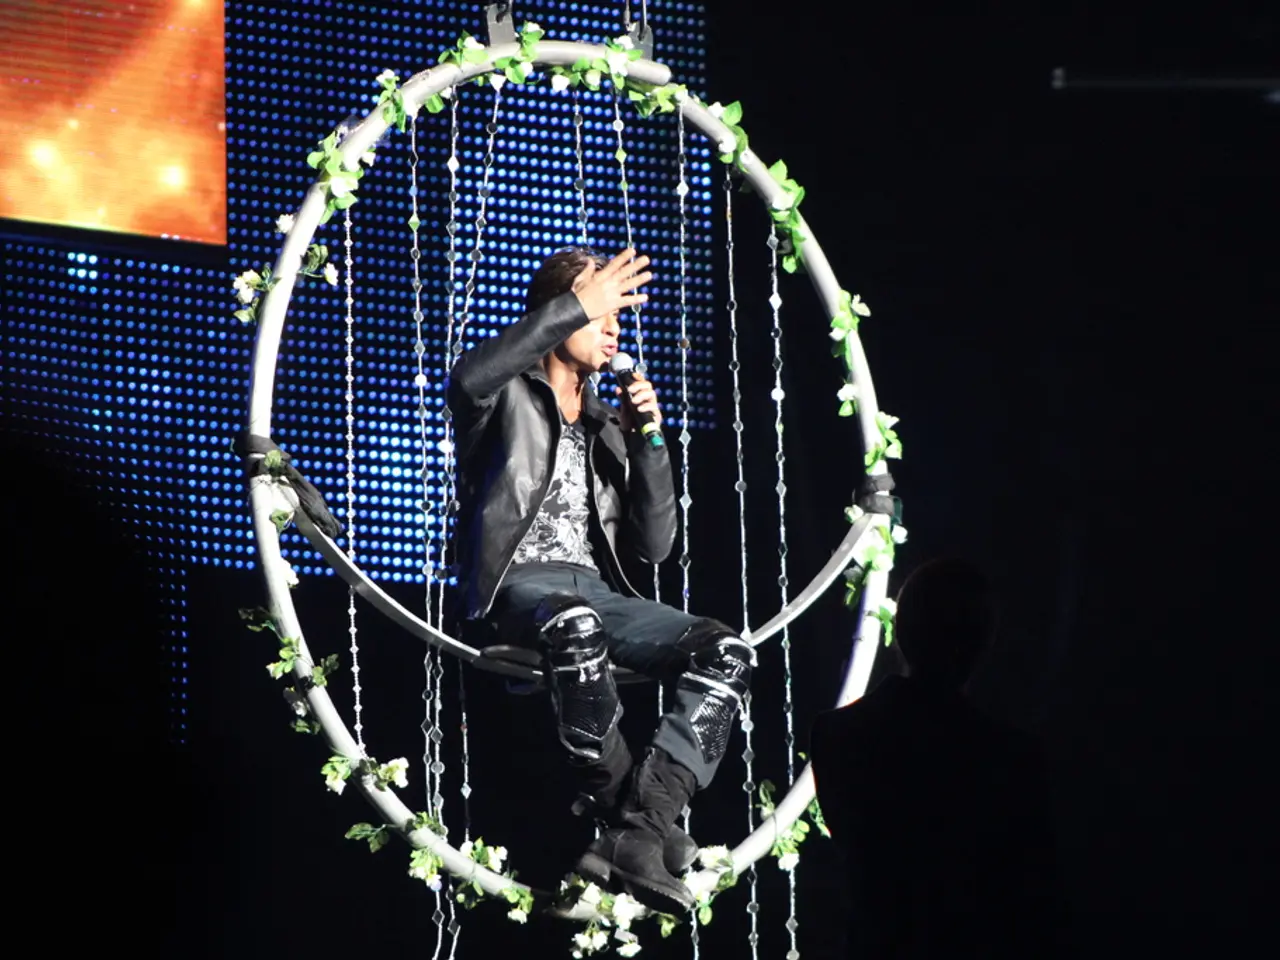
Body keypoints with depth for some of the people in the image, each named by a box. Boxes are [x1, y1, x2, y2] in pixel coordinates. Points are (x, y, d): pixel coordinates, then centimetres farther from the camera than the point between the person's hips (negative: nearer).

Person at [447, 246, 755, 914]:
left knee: (726, 652, -20)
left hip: (595, 590, 6)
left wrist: (646, 441, 7)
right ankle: (618, 805, -28)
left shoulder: (606, 429, 26)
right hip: (517, 583, -6)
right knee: (574, 622, -43)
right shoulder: (508, 399, 10)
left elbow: (653, 547, 19)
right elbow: (470, 375, -20)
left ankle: (639, 828, -32)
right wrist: (578, 304, -19)